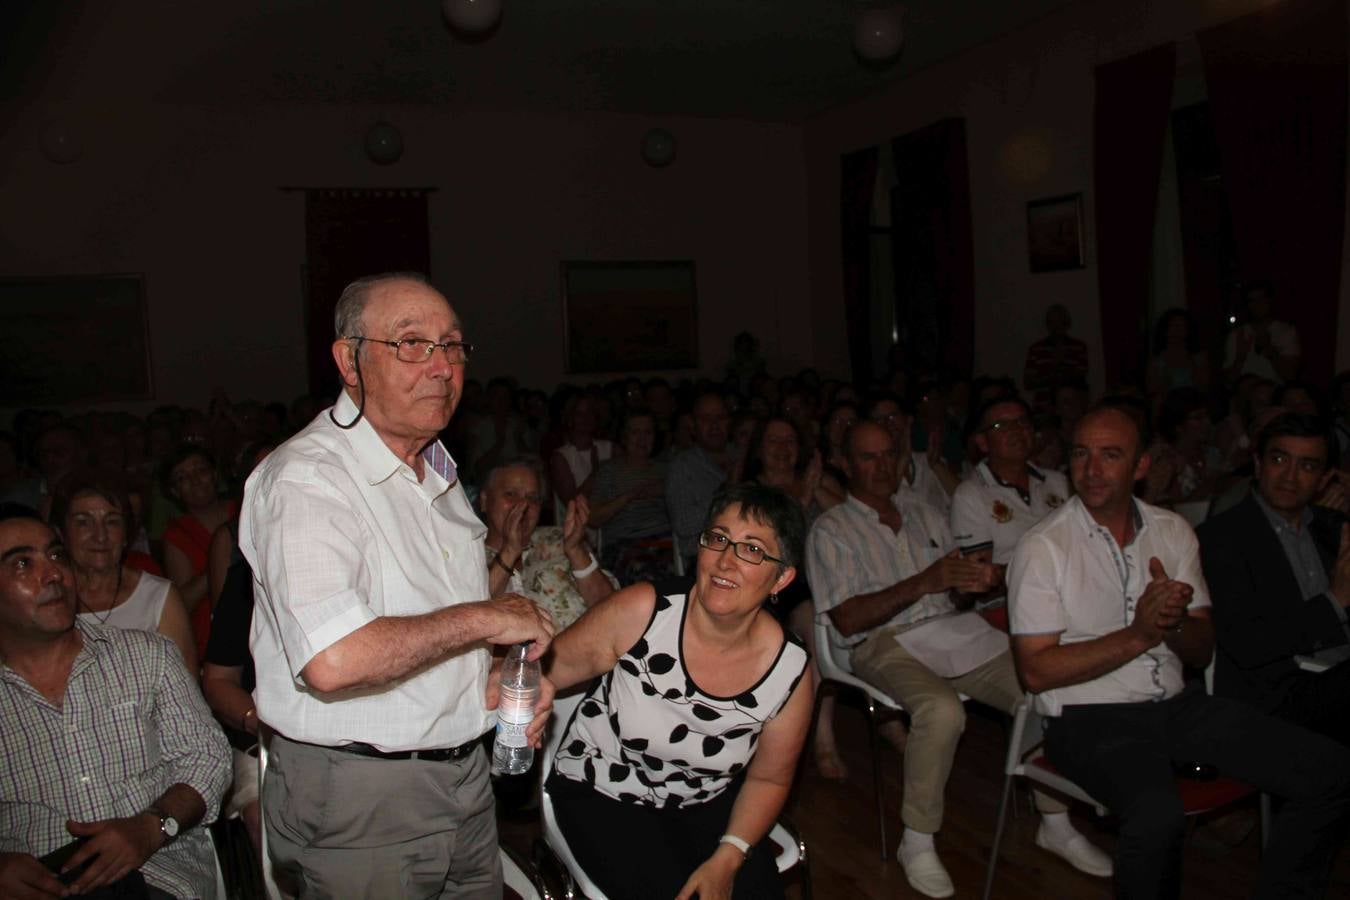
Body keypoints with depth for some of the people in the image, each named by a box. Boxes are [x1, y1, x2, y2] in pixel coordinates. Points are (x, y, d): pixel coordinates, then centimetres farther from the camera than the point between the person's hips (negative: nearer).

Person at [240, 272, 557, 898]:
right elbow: (334, 661, -35)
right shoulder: (304, 479, -20)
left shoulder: (437, 471, 10)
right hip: (357, 804, -8)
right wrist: (484, 618, -23)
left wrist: (493, 678, 0)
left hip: (465, 773, 8)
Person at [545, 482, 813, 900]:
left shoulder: (790, 672, -16)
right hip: (602, 792, -2)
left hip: (704, 802, 2)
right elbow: (559, 660, -11)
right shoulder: (641, 612, -23)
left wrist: (728, 858, -13)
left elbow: (768, 779, -2)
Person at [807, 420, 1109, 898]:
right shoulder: (831, 531, 1)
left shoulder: (925, 514, 20)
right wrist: (922, 583, -18)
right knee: (943, 710, -34)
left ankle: (1055, 823, 6)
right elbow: (846, 620, -10)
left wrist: (977, 581, -5)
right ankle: (917, 842, -14)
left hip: (957, 631, 6)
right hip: (887, 643, -5)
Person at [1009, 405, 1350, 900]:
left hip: (1178, 705, 6)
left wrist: (1174, 622, -14)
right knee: (1158, 815, -34)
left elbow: (1201, 653, 9)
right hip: (1090, 719, -6)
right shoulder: (1043, 548, -7)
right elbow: (1035, 671, -12)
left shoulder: (1172, 531, 8)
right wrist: (1138, 636, -18)